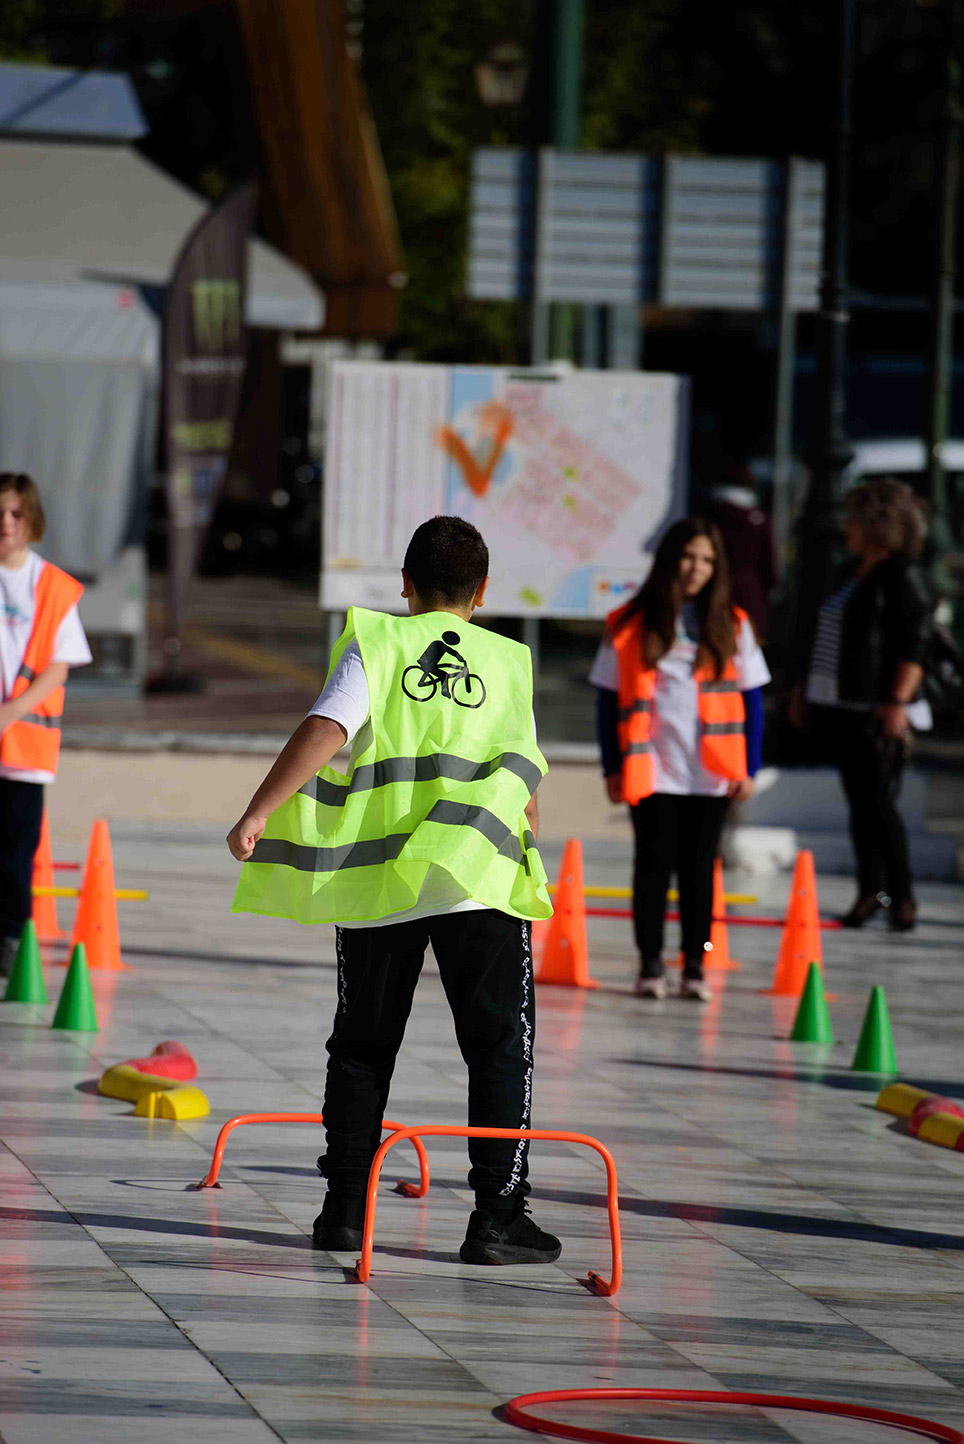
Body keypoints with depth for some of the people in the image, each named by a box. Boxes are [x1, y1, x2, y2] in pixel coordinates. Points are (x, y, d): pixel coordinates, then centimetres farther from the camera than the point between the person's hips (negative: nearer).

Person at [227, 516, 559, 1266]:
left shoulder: (375, 646, 4)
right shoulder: (509, 662, 10)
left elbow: (325, 731, -11)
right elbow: (524, 780, 12)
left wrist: (258, 813, -12)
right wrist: (530, 854, 28)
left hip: (376, 880, 1)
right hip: (481, 880, 0)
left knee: (362, 1046, 13)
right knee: (500, 1047, 4)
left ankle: (345, 1209, 14)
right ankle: (498, 1215, -4)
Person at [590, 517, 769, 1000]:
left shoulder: (732, 626, 5)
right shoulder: (630, 626, 1)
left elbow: (751, 701, 7)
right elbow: (608, 701, 4)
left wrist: (749, 769, 1)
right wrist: (613, 767, 0)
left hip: (710, 775, 1)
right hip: (651, 772, -1)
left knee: (698, 868, 4)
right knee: (654, 864, 0)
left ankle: (695, 965, 11)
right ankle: (650, 964, 9)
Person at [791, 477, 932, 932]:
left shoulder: (902, 579, -9)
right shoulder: (852, 573, 17)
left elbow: (912, 650, -15)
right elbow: (823, 637, 24)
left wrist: (897, 702, -22)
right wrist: (803, 688, 23)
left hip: (878, 712, -8)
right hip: (838, 707, 8)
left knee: (878, 803, -7)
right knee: (859, 802, 10)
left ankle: (902, 896, 3)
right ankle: (870, 891, 17)